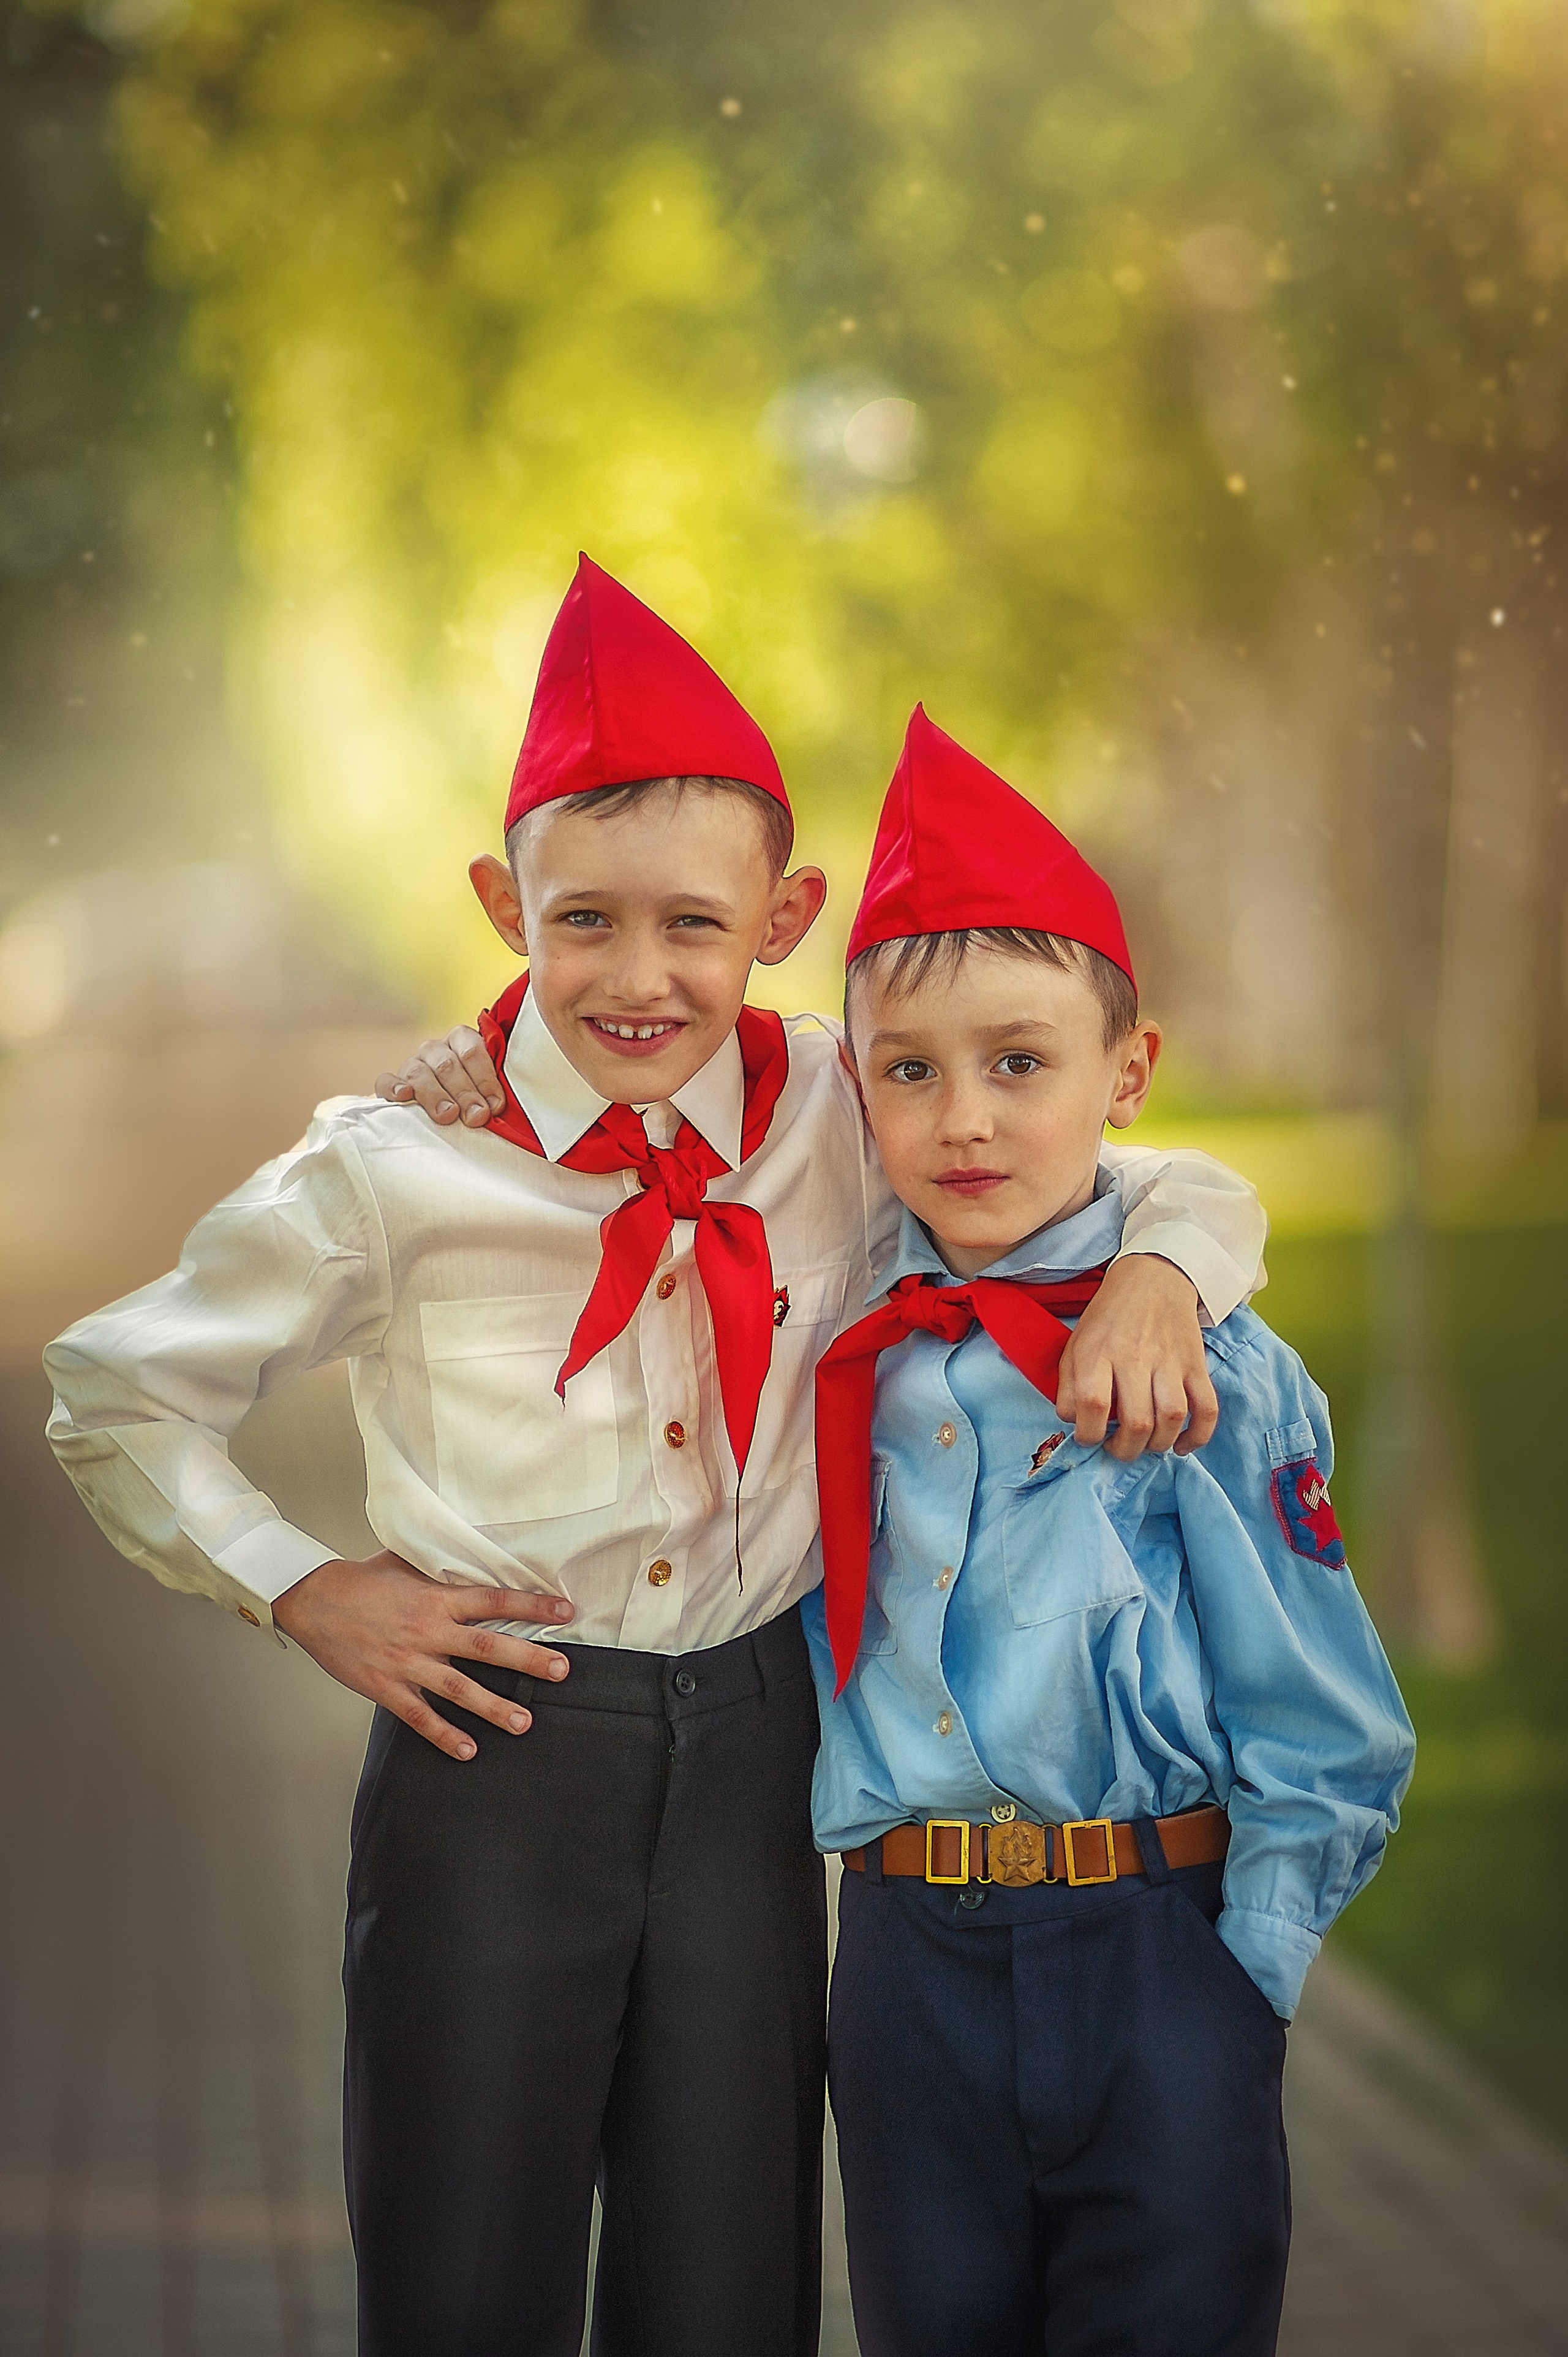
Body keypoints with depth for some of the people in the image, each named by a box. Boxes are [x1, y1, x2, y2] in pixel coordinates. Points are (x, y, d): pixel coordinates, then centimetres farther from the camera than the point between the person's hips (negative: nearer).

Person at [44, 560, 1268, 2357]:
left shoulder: (843, 1121, -2)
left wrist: (1154, 1268, -14)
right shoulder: (397, 1174, -8)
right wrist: (300, 1591, -4)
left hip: (753, 1751, 2)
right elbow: (114, 1398, 4)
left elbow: (1184, 1186, 8)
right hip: (495, 1741, -2)